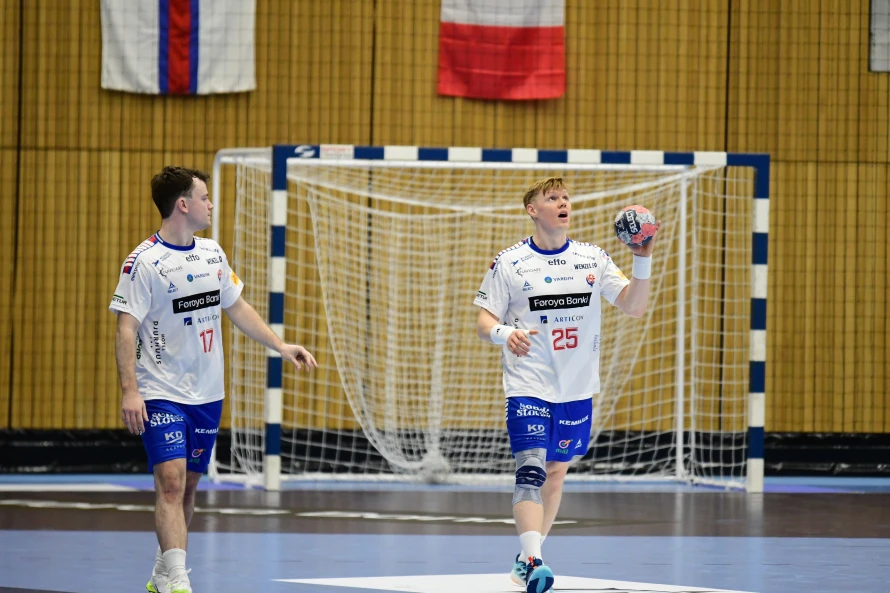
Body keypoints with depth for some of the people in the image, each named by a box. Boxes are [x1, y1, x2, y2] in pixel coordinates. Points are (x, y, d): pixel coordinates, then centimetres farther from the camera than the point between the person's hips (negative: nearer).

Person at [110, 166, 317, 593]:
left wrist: (281, 346, 14)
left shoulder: (212, 253, 9)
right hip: (162, 394, -7)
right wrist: (130, 391, -22)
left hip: (207, 395, 7)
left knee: (188, 486, 10)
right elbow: (126, 329, -14)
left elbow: (237, 308, 20)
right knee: (171, 481, -17)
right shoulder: (144, 261, -12)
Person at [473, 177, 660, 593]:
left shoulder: (593, 259, 4)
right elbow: (484, 321, -3)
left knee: (556, 474, 13)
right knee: (530, 471, -18)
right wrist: (504, 333, -25)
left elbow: (634, 307, 0)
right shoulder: (509, 263, -3)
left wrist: (642, 262, -16)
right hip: (529, 387, -4)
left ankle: (527, 555, 28)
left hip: (578, 389, 4)